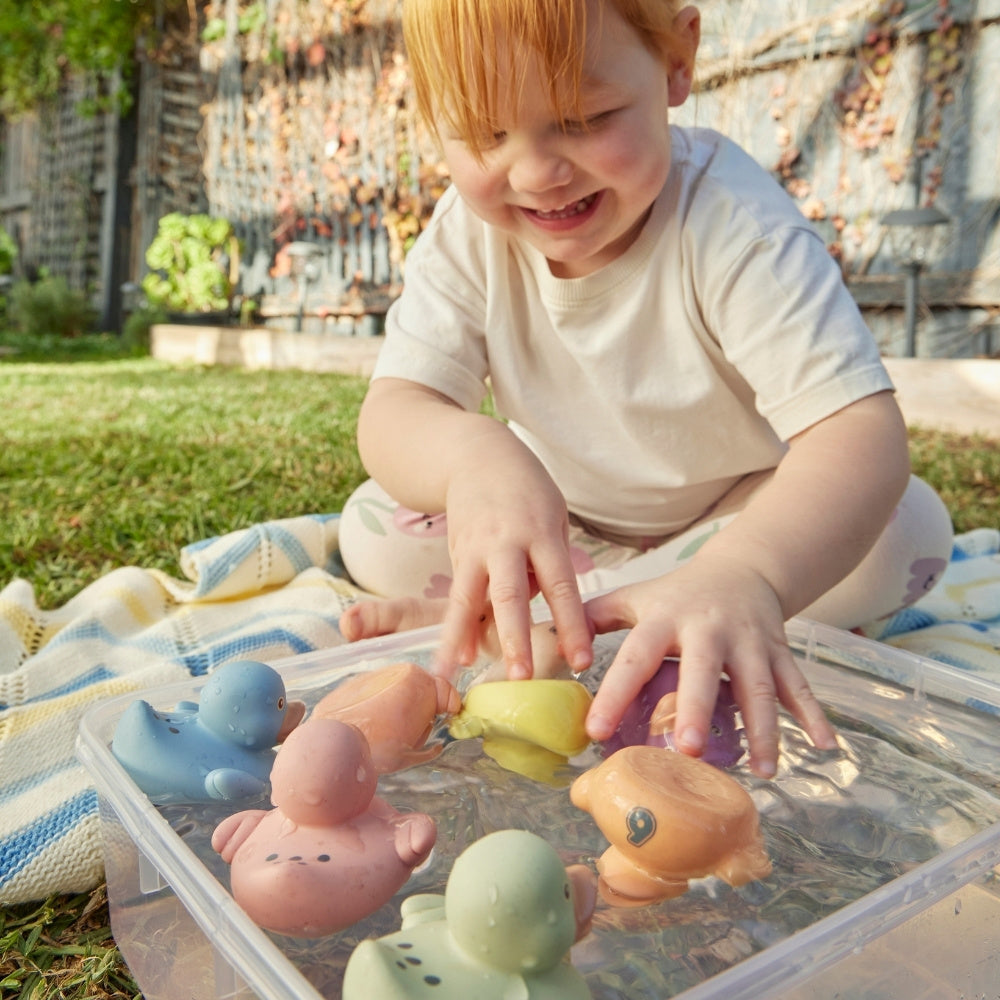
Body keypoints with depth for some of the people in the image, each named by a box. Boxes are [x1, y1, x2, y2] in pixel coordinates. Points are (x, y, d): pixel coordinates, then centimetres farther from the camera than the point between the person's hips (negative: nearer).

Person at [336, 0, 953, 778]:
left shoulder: (732, 222, -29)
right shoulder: (467, 235, -17)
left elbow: (862, 431, -40)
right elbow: (390, 413, -27)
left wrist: (742, 576, -60)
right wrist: (471, 453, -53)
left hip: (737, 514, 0)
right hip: (561, 520, 1)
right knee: (372, 530, -13)